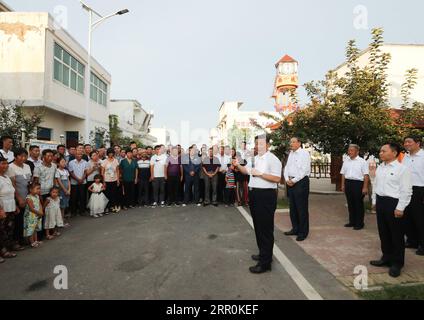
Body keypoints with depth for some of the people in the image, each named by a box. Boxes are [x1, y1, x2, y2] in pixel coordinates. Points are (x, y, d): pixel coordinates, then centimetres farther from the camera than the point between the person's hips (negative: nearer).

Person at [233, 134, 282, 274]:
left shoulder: (272, 159, -12)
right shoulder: (255, 159, 13)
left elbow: (277, 179, -20)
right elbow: (246, 170, 21)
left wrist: (260, 173, -22)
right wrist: (237, 165, 2)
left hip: (266, 196, -9)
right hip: (254, 194, 9)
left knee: (265, 228, -1)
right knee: (258, 226, 20)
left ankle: (265, 263, 10)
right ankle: (263, 253, 38)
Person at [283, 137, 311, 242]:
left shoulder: (304, 153, -8)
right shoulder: (291, 153, 16)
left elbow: (305, 170, -15)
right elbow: (286, 167, 16)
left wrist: (294, 180, -14)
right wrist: (287, 179, 0)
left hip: (301, 182, -7)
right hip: (290, 182, 8)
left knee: (302, 208, -1)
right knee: (293, 207, 13)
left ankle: (303, 232, 10)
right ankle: (295, 229, 25)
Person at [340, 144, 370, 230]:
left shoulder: (362, 161, -6)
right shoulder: (346, 161, 11)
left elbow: (366, 175, -9)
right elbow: (343, 174, 14)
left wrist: (365, 187, -14)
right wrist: (343, 185, 11)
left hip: (358, 183, -5)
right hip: (348, 183, 5)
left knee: (358, 204, 3)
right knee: (350, 204, 12)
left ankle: (359, 223, 15)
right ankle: (352, 222, 24)